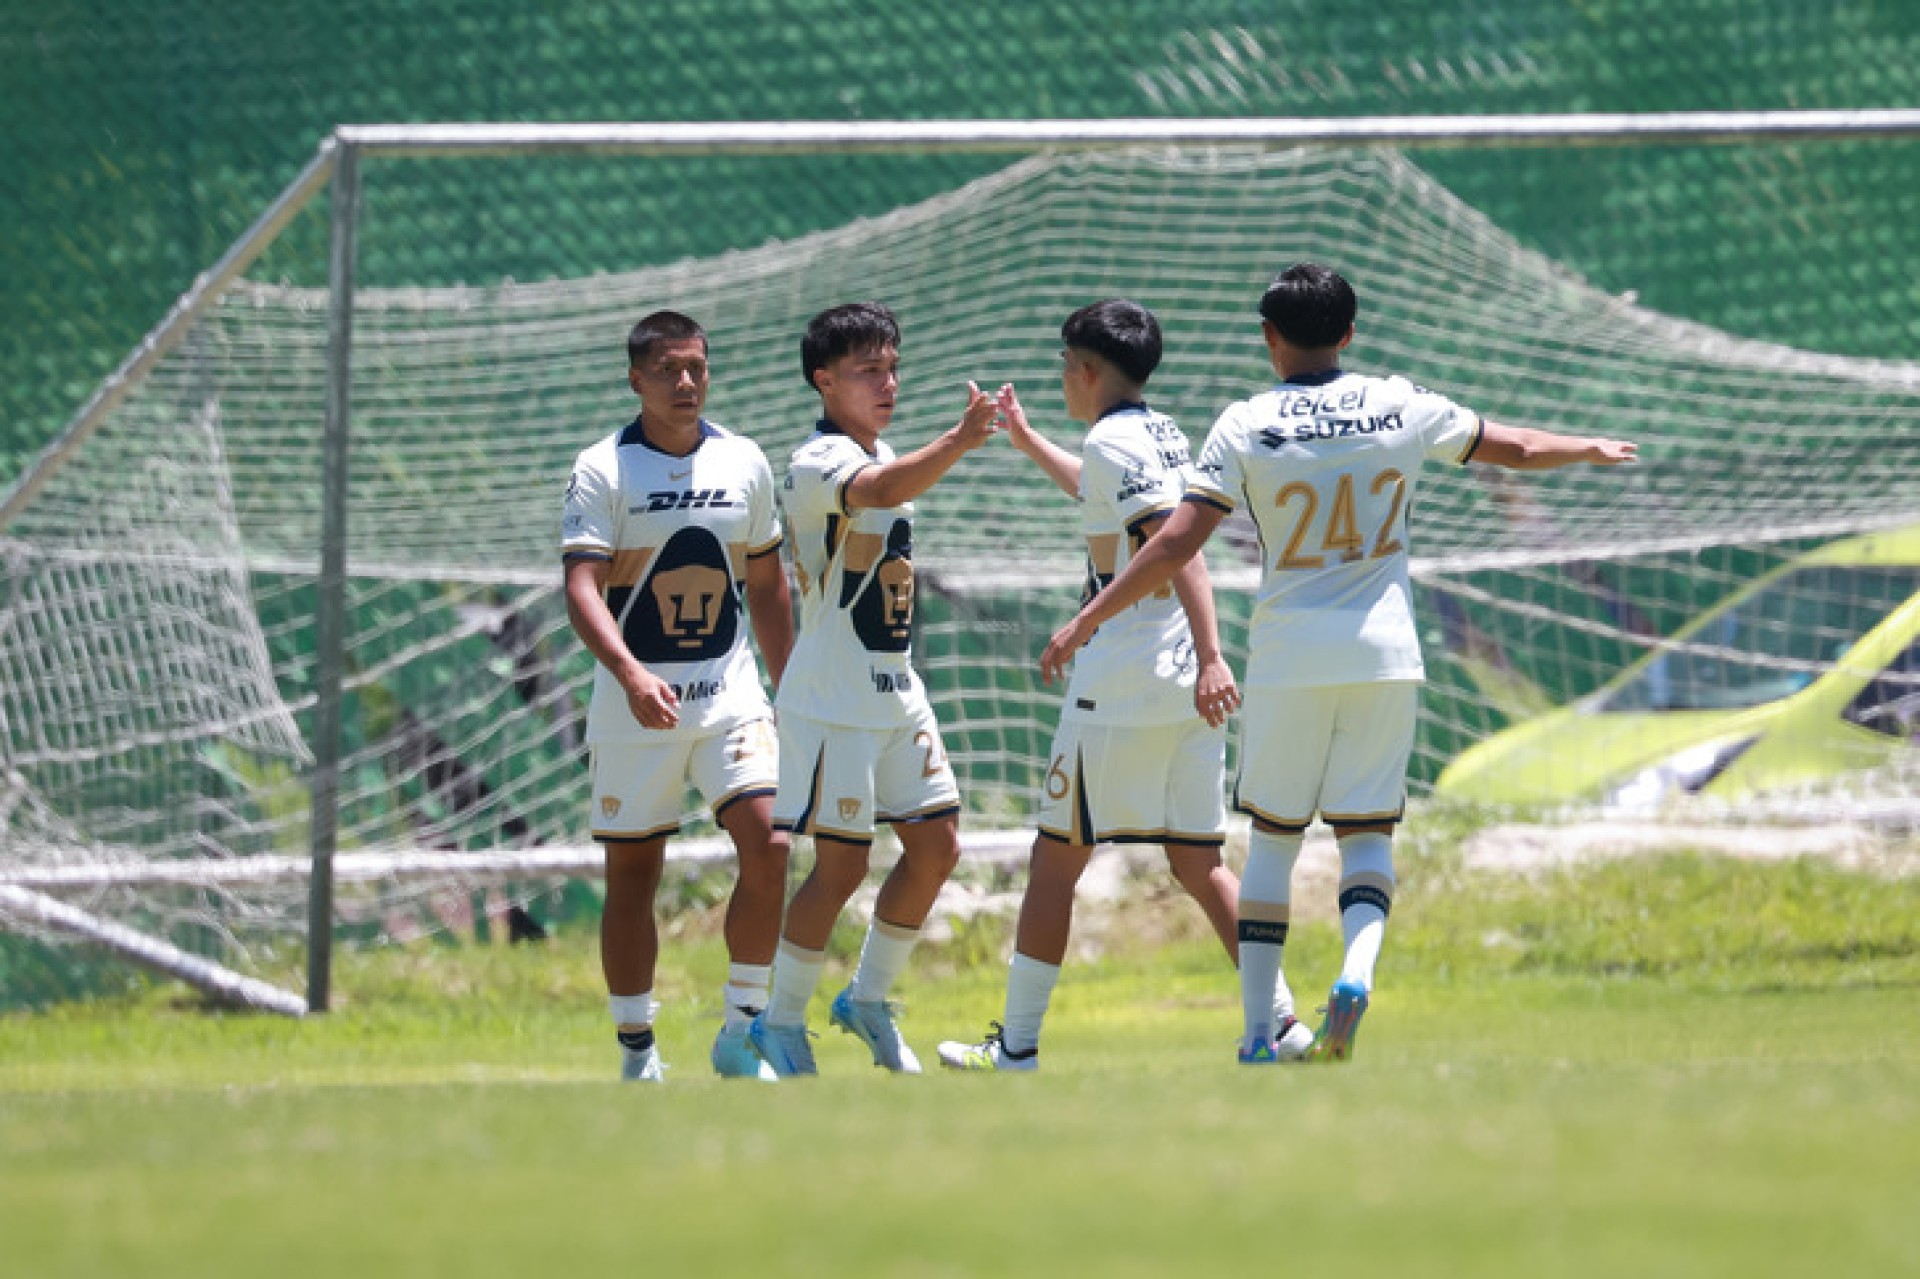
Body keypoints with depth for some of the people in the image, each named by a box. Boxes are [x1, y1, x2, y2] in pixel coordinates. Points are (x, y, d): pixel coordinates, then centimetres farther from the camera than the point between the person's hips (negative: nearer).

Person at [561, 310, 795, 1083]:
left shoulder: (743, 463, 7)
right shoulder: (602, 471, -6)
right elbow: (582, 588, -16)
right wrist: (630, 674, -32)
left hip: (730, 693, 3)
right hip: (634, 703, -3)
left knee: (767, 844, -13)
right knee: (632, 873, 1)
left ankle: (742, 1032, -2)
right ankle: (637, 1050, 11)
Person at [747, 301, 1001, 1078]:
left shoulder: (879, 452, 13)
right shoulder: (820, 462, -17)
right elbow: (883, 491, -39)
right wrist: (960, 440, -53)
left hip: (896, 693, 9)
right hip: (834, 701, -9)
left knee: (936, 846, 7)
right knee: (841, 865, -7)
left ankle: (869, 1000, 22)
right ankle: (782, 1025, 8)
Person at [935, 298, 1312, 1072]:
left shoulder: (1113, 441, -11)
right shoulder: (1164, 436, 16)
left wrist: (1211, 656, -32)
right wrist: (1030, 444, 49)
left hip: (1120, 689, -8)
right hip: (1189, 688, 8)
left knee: (1056, 859, 2)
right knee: (1198, 861, 9)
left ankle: (1017, 1042, 6)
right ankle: (1280, 1021, -2)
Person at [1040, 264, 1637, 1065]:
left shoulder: (1246, 427, -5)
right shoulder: (1402, 409, 2)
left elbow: (1176, 544, -11)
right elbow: (1518, 449, 16)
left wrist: (1086, 622, -5)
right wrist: (1592, 450, 36)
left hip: (1288, 659, -1)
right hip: (1385, 654, 1)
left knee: (1273, 838, 9)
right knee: (1366, 833, 7)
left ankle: (1258, 1029, 7)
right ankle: (1357, 971, -21)